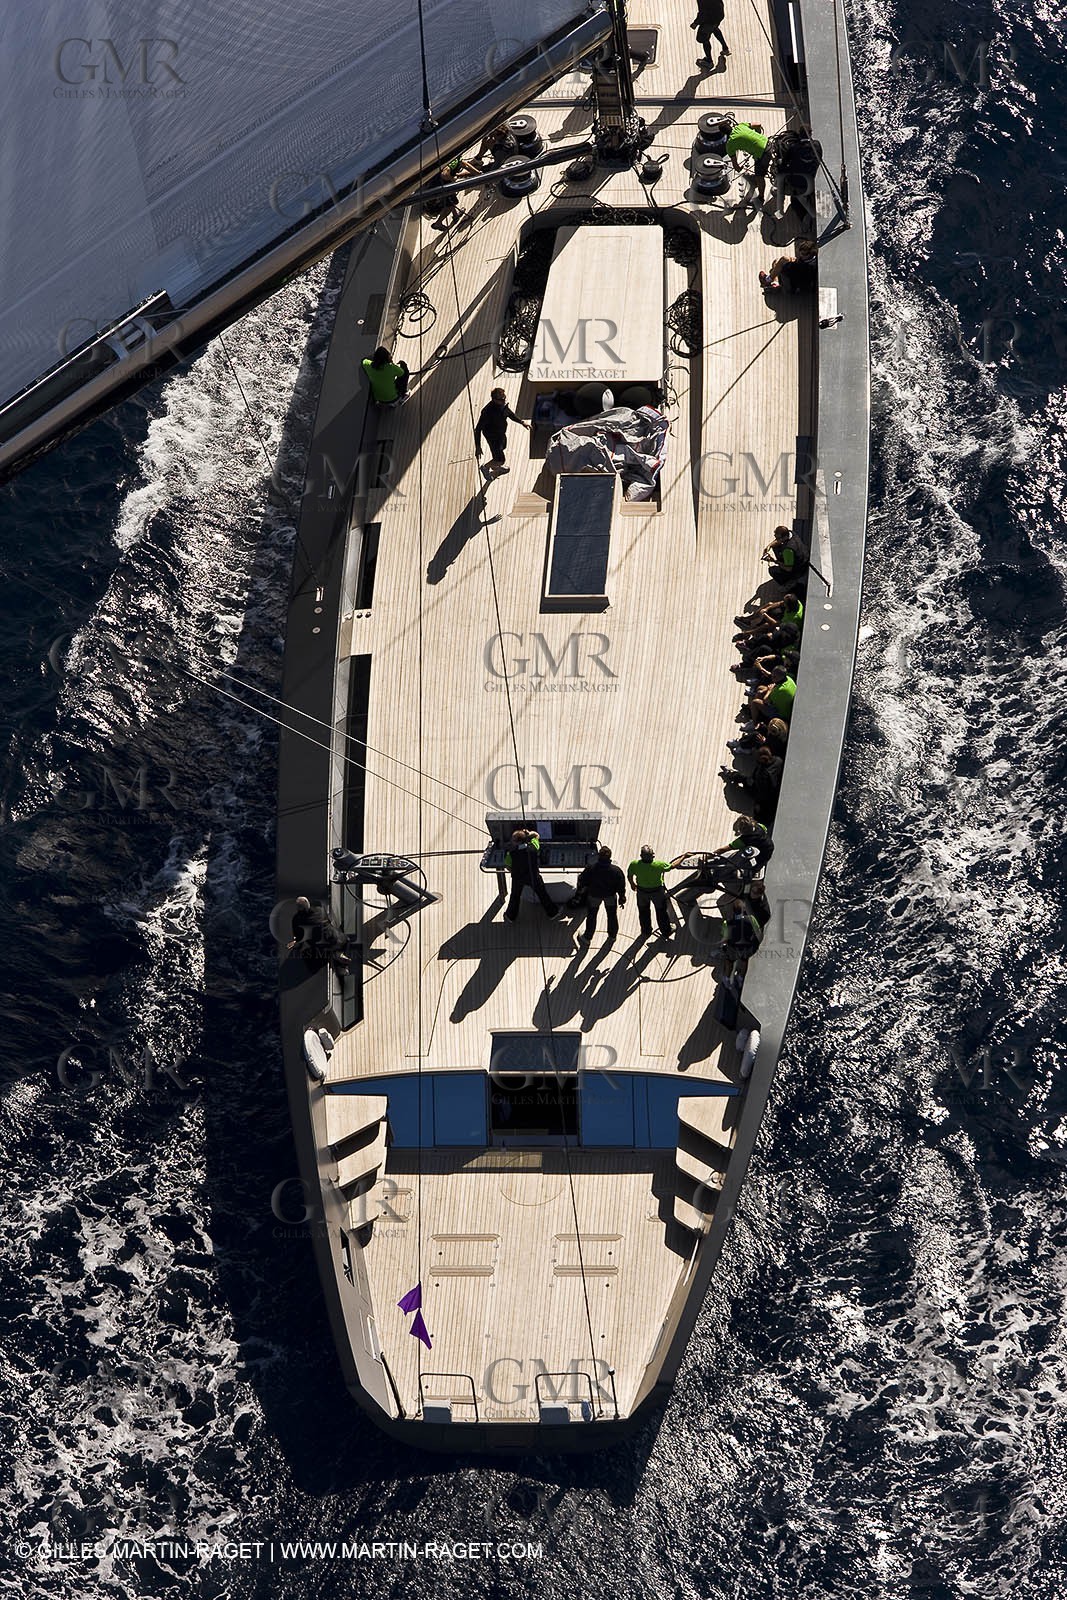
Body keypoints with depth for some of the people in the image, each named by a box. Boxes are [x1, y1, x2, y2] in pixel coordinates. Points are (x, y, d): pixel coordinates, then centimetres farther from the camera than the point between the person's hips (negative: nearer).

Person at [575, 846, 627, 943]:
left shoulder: (591, 869, -32)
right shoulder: (616, 870, -29)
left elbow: (582, 881, -17)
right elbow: (621, 886, -15)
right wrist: (622, 897, 2)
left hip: (594, 895, 0)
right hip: (610, 895, 1)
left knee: (591, 916, 23)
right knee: (612, 915, 27)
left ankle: (587, 937, 40)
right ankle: (612, 935, 47)